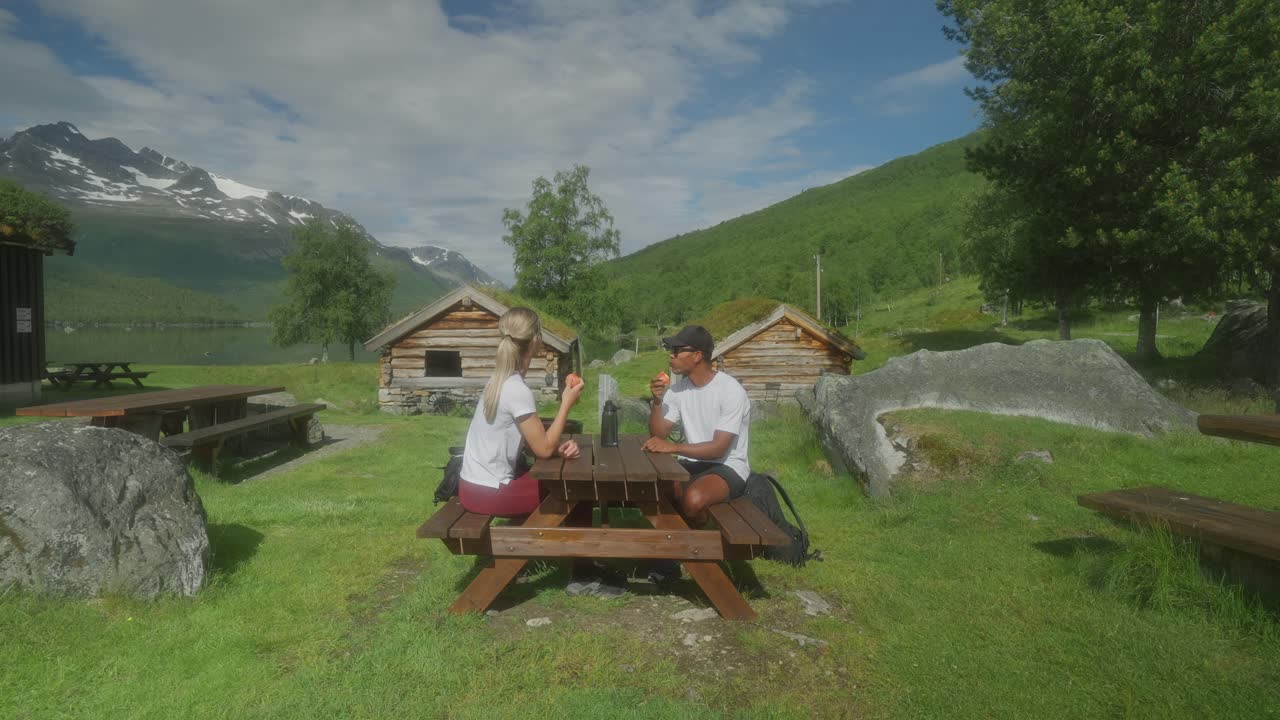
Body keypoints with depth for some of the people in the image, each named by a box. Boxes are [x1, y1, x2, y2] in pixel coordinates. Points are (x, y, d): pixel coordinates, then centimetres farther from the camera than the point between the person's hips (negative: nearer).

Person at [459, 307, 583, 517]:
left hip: (477, 485, 8)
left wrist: (558, 448, -6)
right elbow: (543, 448, -16)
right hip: (488, 492, -8)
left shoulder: (501, 381, 5)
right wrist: (567, 404, -10)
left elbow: (534, 442, 11)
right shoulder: (518, 390, -22)